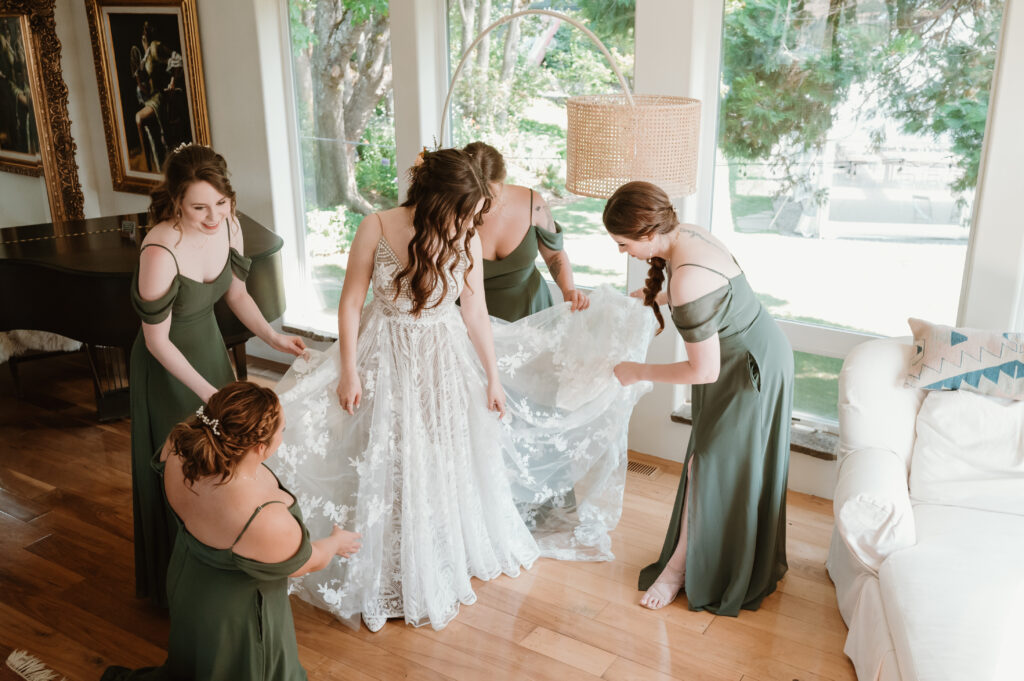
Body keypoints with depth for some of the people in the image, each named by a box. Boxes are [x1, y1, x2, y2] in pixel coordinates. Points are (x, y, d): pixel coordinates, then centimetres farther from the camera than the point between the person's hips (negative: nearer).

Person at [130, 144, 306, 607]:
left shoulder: (228, 225, -14)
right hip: (169, 367, -6)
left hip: (212, 349, 7)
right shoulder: (161, 251, -33)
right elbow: (157, 341, -23)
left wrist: (271, 336, -10)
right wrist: (208, 393, -24)